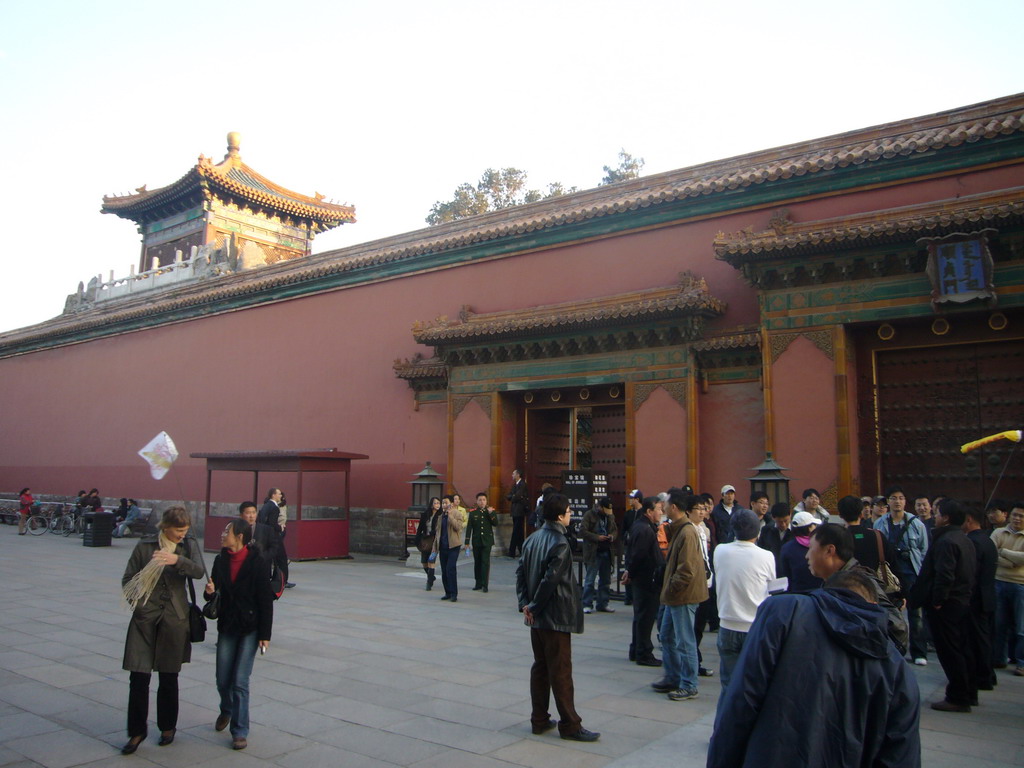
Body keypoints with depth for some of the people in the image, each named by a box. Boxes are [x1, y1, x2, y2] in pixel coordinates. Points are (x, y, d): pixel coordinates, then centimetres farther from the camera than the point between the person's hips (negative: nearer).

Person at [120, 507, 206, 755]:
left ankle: (168, 727, 28)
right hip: (145, 616, 0)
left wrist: (177, 559, -31)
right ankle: (137, 731, 16)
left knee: (169, 677, 10)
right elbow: (128, 579, 7)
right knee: (139, 676, -1)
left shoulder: (189, 546, 2)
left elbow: (199, 571, -15)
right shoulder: (145, 546, 0)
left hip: (174, 618, 0)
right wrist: (135, 600, -7)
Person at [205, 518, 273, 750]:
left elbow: (266, 600, -12)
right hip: (227, 626, 5)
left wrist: (265, 634, -12)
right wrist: (210, 592, -16)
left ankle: (240, 731, 10)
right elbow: (214, 590, 9)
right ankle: (227, 710, 43)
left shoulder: (256, 562, -14)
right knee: (222, 680, 12)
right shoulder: (221, 560, 0)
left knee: (240, 681, -4)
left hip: (249, 628, -5)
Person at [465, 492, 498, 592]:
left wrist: (491, 514, -18)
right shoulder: (473, 513, 5)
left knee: (485, 562, -7)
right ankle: (478, 583, 16)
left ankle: (485, 584, -6)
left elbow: (496, 524, -5)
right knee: (477, 562, 7)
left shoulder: (491, 511, 4)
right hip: (476, 541, 2)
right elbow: (469, 528, 4)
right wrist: (467, 542, 0)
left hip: (487, 541, -2)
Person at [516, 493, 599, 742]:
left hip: (537, 618, 8)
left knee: (540, 667, 15)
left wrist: (525, 604, 2)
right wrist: (534, 607, -10)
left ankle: (539, 719, 23)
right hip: (556, 618, -8)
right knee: (561, 672, 0)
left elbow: (521, 572, 6)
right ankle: (569, 725, 9)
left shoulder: (533, 539, 7)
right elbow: (551, 580, -22)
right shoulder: (560, 544, -19)